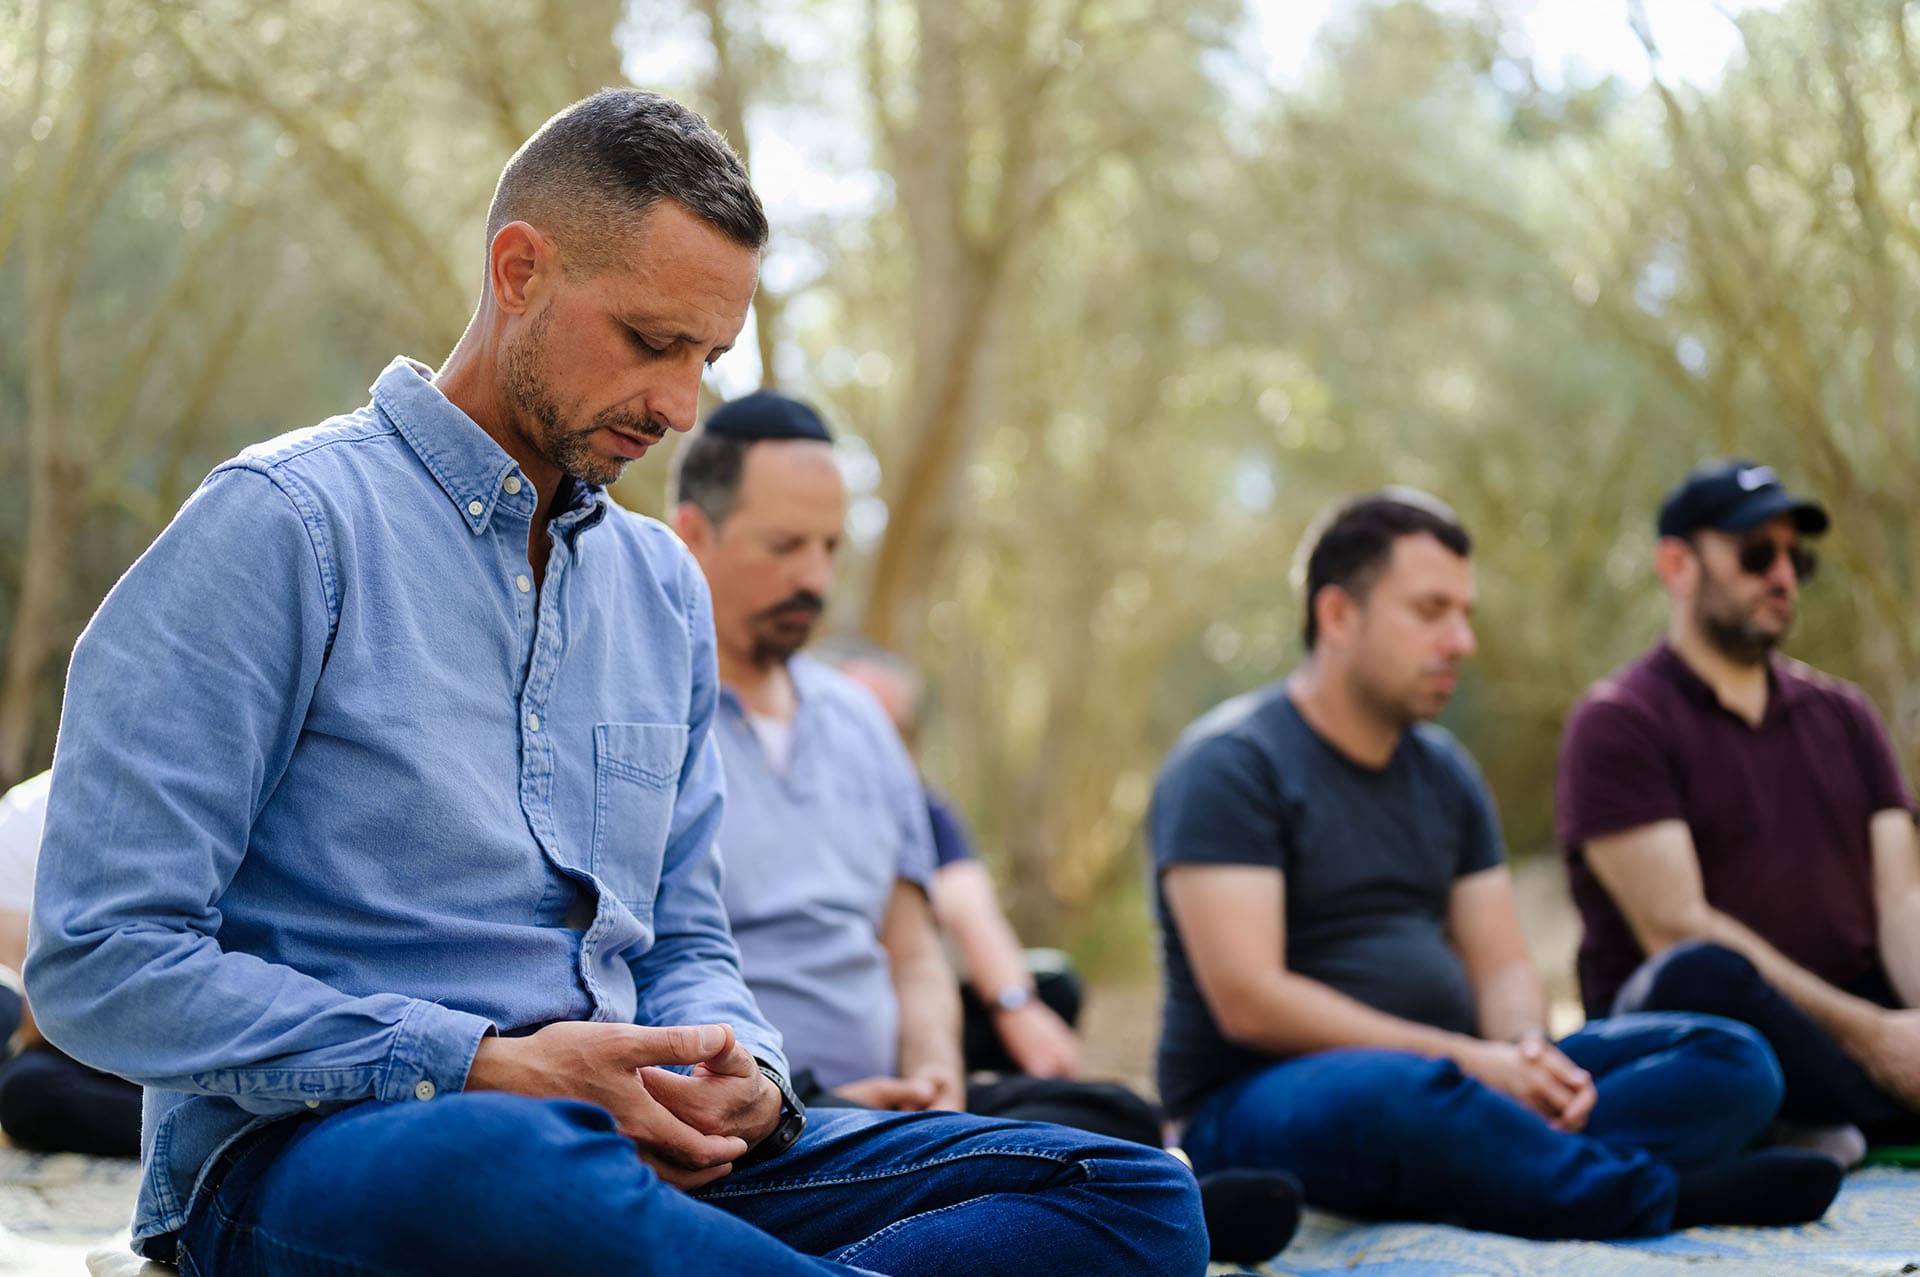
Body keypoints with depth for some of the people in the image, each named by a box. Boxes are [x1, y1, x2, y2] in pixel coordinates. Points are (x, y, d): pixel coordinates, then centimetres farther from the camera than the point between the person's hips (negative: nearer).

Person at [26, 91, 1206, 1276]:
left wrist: (737, 1071, -2)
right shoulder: (284, 523, -4)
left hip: (635, 1145, 7)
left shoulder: (663, 585, 19)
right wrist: (483, 1069, -18)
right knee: (524, 1173, -44)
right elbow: (100, 959, -12)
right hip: (312, 1153, -6)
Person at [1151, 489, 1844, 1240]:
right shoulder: (1229, 765, -8)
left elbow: (1501, 967, 14)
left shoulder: (1444, 771, 17)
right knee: (1404, 1098, -43)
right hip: (1260, 1099, -7)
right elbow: (1248, 1002, -18)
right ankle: (1662, 1197, -24)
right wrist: (1464, 1058, -20)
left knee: (1732, 1062, -8)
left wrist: (1526, 1050, -11)